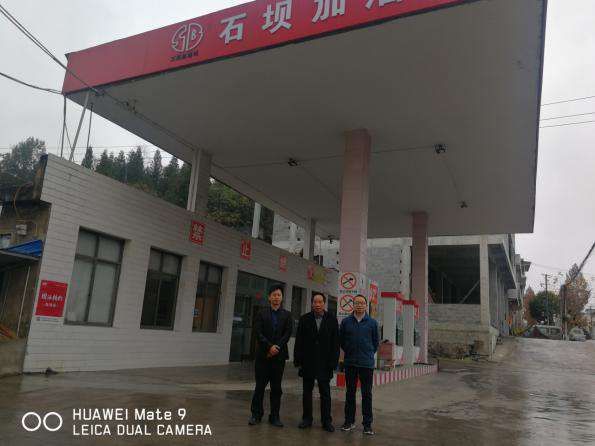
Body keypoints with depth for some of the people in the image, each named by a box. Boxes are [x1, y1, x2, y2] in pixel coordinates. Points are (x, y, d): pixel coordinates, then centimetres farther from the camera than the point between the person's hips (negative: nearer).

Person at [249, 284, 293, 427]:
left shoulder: (287, 315, 6)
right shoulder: (261, 313, 3)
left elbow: (288, 334, -3)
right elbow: (258, 333, -6)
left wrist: (275, 348, -12)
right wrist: (269, 346, -17)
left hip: (279, 355, 1)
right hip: (263, 355, -1)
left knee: (276, 387, 5)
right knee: (260, 386, 4)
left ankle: (275, 416, 13)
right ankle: (256, 414, 15)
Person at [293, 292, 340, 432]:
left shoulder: (332, 320, -1)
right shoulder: (304, 319, 0)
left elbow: (335, 343, -2)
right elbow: (299, 341, 0)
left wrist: (333, 362, -7)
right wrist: (297, 360, -4)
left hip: (324, 363, -1)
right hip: (308, 362, 1)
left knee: (325, 393, 5)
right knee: (307, 391, 9)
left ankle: (326, 421, 14)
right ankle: (307, 419, 19)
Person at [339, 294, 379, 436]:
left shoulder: (372, 323, -1)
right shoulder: (346, 321, -2)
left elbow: (375, 342, 10)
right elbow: (341, 340, 10)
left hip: (367, 364, -1)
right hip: (350, 363, 1)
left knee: (367, 394, 4)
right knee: (350, 393, 10)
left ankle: (367, 424, 14)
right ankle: (349, 421, 21)